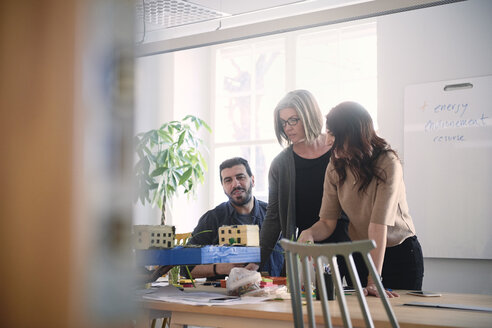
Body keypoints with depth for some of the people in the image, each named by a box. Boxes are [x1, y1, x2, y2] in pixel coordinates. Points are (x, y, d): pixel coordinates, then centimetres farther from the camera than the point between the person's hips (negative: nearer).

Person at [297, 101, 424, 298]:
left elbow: (379, 224, -30)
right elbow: (327, 222, -8)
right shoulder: (335, 167, -6)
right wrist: (309, 233, -31)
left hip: (400, 253, -5)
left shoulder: (388, 163, -24)